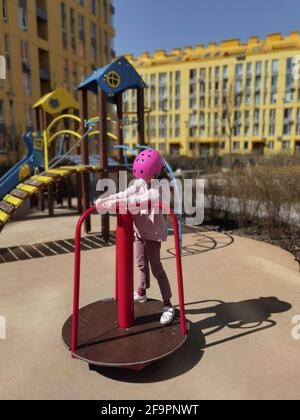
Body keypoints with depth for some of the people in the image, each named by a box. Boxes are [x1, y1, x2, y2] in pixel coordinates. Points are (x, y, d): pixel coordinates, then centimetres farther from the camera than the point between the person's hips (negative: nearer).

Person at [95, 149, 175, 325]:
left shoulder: (161, 188, -22)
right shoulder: (140, 183, 1)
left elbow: (139, 201, -36)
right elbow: (126, 194, -12)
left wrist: (113, 204, -43)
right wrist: (104, 200, -27)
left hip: (153, 232, -7)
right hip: (140, 230, 7)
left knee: (156, 267, -4)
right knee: (142, 263, 21)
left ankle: (168, 305, 7)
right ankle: (142, 293, 42)